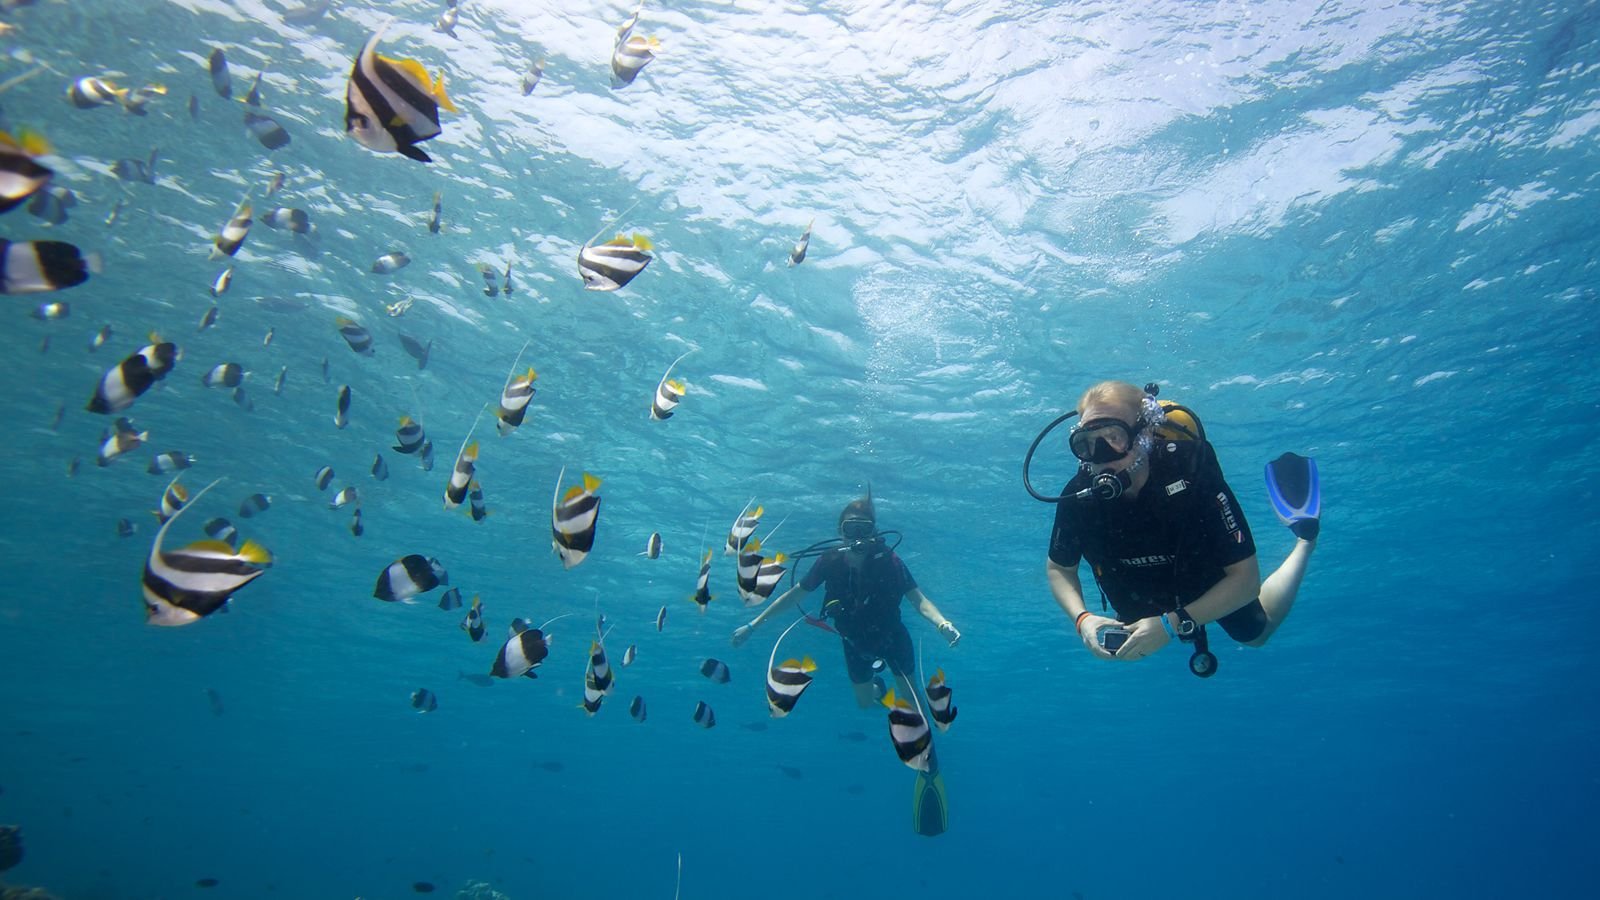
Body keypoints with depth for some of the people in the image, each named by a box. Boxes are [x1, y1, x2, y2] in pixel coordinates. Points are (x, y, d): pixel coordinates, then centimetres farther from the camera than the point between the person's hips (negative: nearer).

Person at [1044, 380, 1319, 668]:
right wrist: (1082, 619, -33)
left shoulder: (1192, 477, -40)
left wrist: (1174, 623, -43)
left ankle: (1305, 538, 43)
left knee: (1256, 633, 28)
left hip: (1212, 587, -2)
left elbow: (1246, 578, -34)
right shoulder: (1079, 495, -33)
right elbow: (1059, 568, -14)